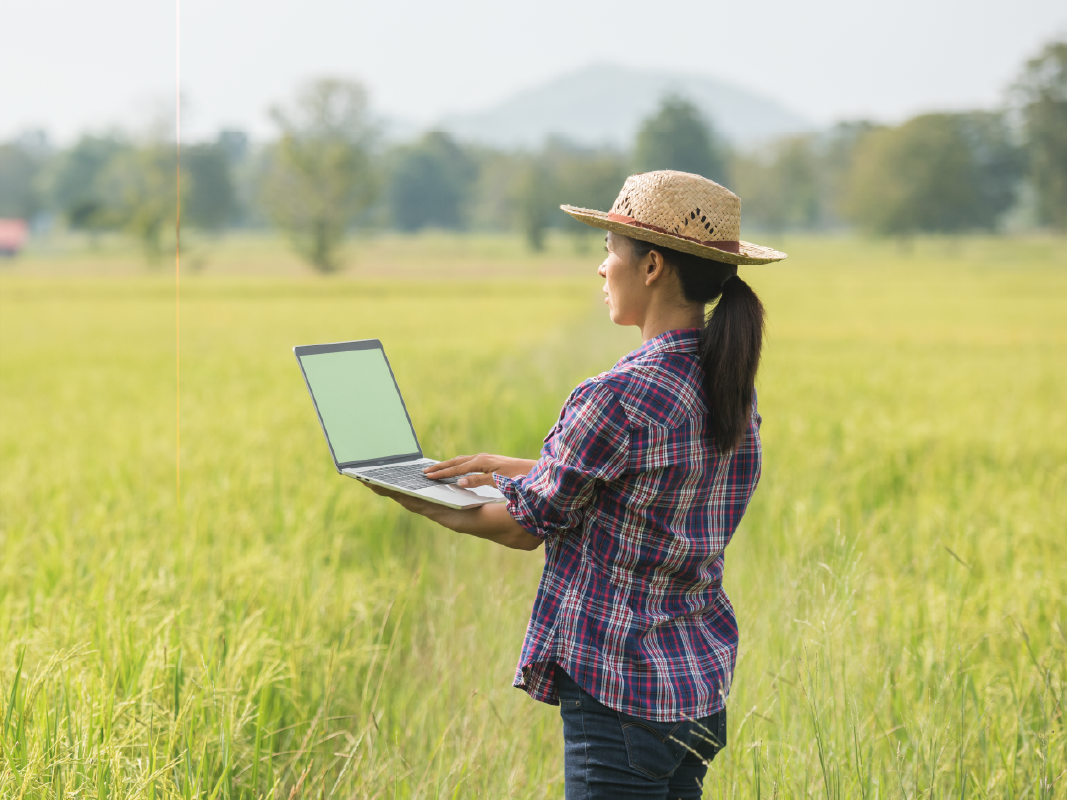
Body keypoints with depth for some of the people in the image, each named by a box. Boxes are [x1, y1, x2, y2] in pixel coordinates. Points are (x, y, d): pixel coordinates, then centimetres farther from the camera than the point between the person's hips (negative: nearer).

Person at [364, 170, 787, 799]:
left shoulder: (619, 399, -21)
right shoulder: (731, 387, 6)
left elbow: (527, 527, -9)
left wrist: (422, 504, 8)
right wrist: (509, 468, 23)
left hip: (622, 693, -9)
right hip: (702, 687, 9)